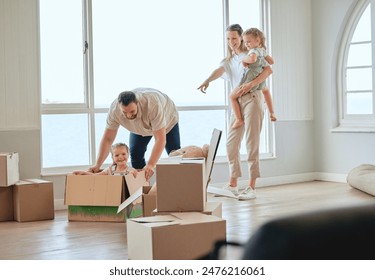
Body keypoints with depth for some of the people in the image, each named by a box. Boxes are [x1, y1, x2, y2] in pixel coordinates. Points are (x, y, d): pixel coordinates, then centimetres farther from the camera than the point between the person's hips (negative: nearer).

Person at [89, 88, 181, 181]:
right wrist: (98, 165, -34)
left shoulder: (153, 104, -48)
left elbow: (160, 139, -47)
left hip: (167, 120, -3)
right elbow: (107, 139, -26)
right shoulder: (114, 109, -36)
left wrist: (150, 165, -57)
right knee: (135, 154, -9)